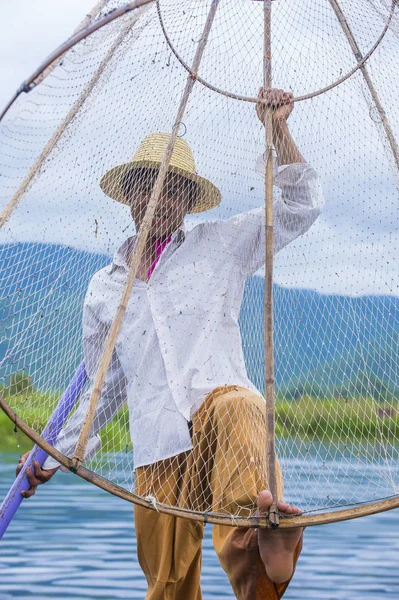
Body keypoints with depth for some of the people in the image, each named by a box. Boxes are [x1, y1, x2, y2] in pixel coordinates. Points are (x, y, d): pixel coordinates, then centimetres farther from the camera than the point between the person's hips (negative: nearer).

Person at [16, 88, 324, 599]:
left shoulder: (220, 246, 14)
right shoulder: (104, 289, 20)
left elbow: (301, 207, 8)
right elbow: (107, 385, 28)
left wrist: (278, 130, 0)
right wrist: (61, 451, 26)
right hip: (157, 450, 3)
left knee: (234, 408, -42)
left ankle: (263, 535, -67)